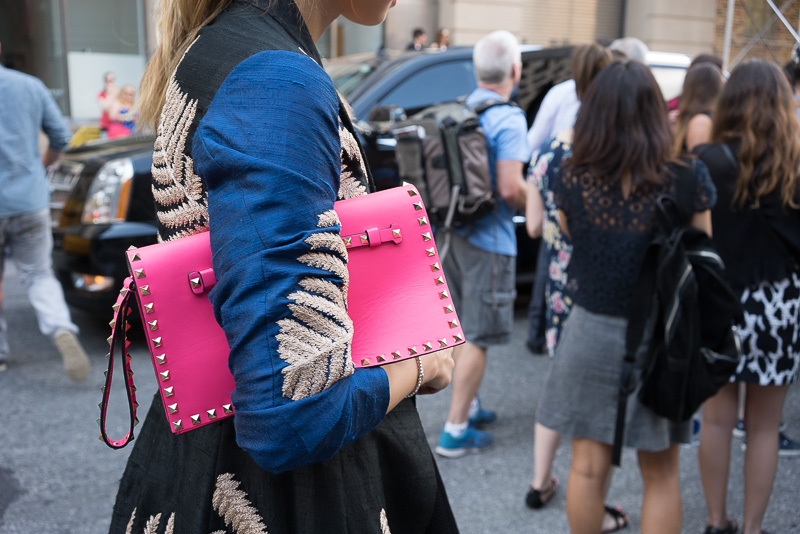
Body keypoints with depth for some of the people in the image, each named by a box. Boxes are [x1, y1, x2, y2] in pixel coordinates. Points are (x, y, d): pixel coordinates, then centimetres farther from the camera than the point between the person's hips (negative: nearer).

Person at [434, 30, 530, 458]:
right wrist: (533, 203, -2)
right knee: (478, 337, 1)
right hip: (487, 239, -8)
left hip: (451, 232, 8)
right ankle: (455, 431, 7)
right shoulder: (508, 118, -15)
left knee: (463, 329, 20)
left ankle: (468, 406, 35)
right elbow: (510, 188, -21)